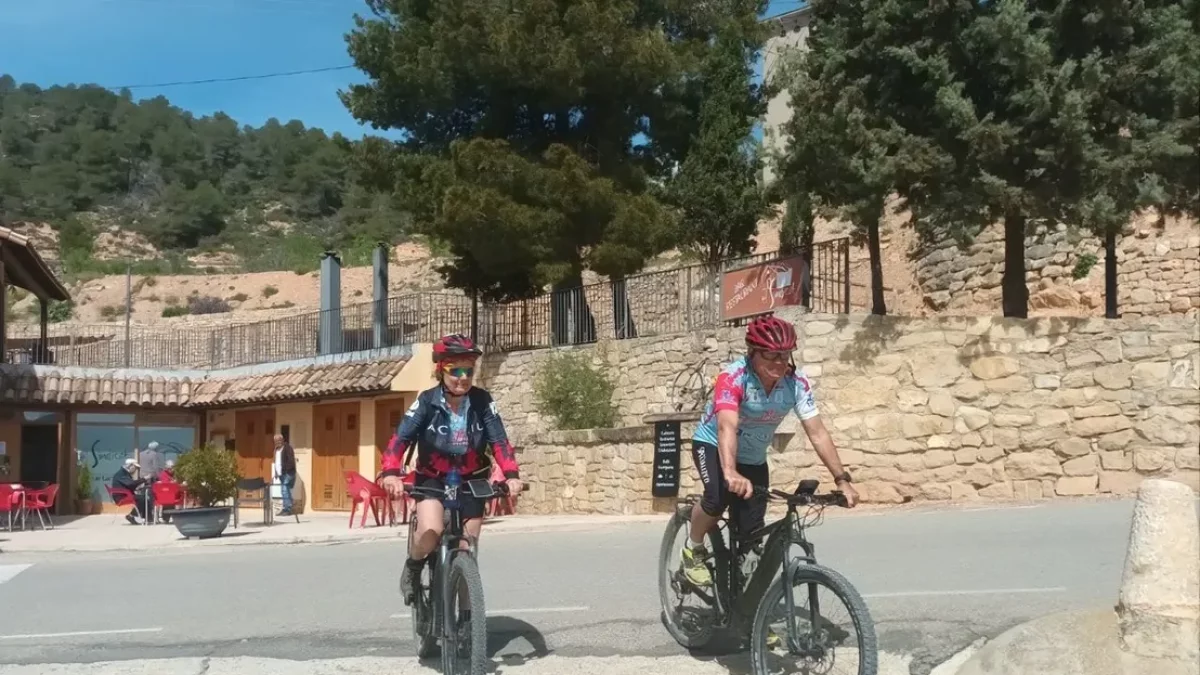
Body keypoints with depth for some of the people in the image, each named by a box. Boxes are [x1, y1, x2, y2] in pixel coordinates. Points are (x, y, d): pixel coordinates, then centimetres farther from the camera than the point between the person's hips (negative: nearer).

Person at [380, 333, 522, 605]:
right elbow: (401, 438, -23)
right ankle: (411, 570, 5)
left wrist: (512, 475, -33)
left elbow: (499, 440, -17)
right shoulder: (427, 402, -17)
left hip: (471, 480, 2)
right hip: (432, 478, -2)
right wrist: (391, 473, -40)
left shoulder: (482, 401, -14)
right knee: (431, 532, -27)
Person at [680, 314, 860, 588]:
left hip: (753, 459, 4)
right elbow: (727, 427, -44)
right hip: (712, 444, -4)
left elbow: (818, 433, -19)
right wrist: (730, 473, -60)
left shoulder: (797, 383, -19)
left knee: (752, 532, -4)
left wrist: (842, 479, -28)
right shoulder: (733, 377, -31)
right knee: (718, 497, -32)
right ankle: (693, 549, -3)